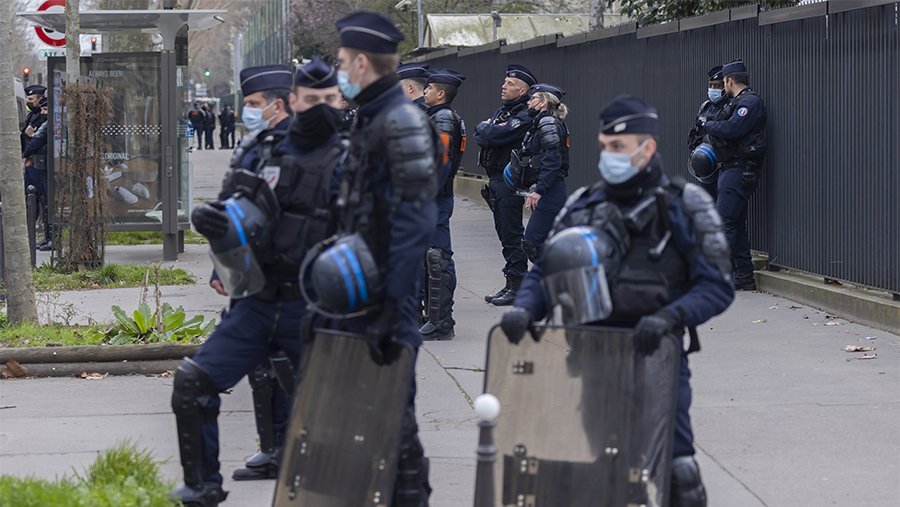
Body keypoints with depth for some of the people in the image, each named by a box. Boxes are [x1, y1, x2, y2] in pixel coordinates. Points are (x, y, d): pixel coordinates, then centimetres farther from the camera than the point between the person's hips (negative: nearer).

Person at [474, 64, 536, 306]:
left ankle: (517, 287, -3)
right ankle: (510, 284, 19)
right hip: (496, 180, 9)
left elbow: (492, 136, -22)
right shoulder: (502, 111, 18)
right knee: (504, 232, 13)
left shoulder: (524, 117, -13)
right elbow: (480, 137, 12)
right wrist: (485, 131, -8)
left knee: (511, 234, -7)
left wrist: (484, 128, -2)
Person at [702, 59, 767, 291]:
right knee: (736, 223, 11)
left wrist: (708, 125, -8)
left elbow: (731, 129, -22)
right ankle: (744, 277, 14)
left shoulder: (750, 102, -12)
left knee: (724, 221, -13)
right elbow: (726, 128, 18)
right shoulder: (737, 102, 19)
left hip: (740, 171, -10)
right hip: (731, 168, 10)